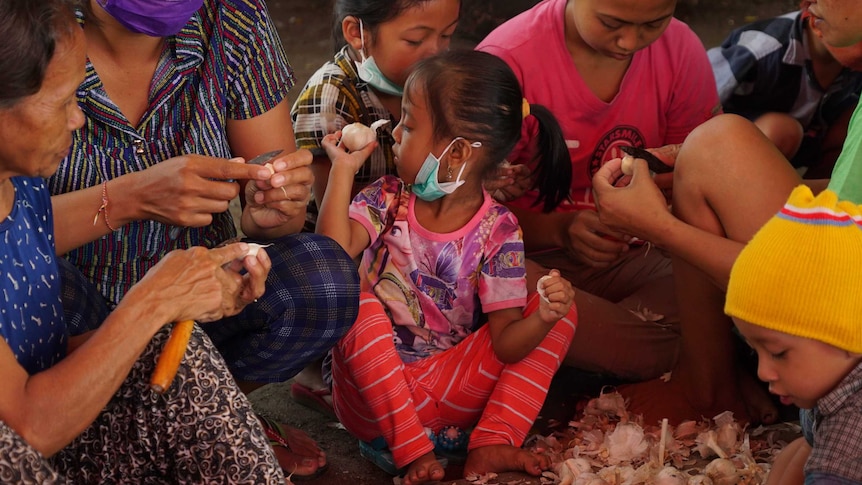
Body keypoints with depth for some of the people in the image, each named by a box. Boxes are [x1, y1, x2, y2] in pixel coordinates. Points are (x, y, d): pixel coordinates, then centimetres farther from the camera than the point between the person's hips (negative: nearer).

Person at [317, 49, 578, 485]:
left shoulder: (497, 232, -7)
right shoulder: (386, 200, -3)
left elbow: (505, 343, -11)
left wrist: (541, 319, -32)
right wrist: (342, 170, -20)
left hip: (450, 393, 0)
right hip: (374, 394, 0)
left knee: (560, 310, -10)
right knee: (357, 301, -30)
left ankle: (492, 443, -17)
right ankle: (412, 450, -22)